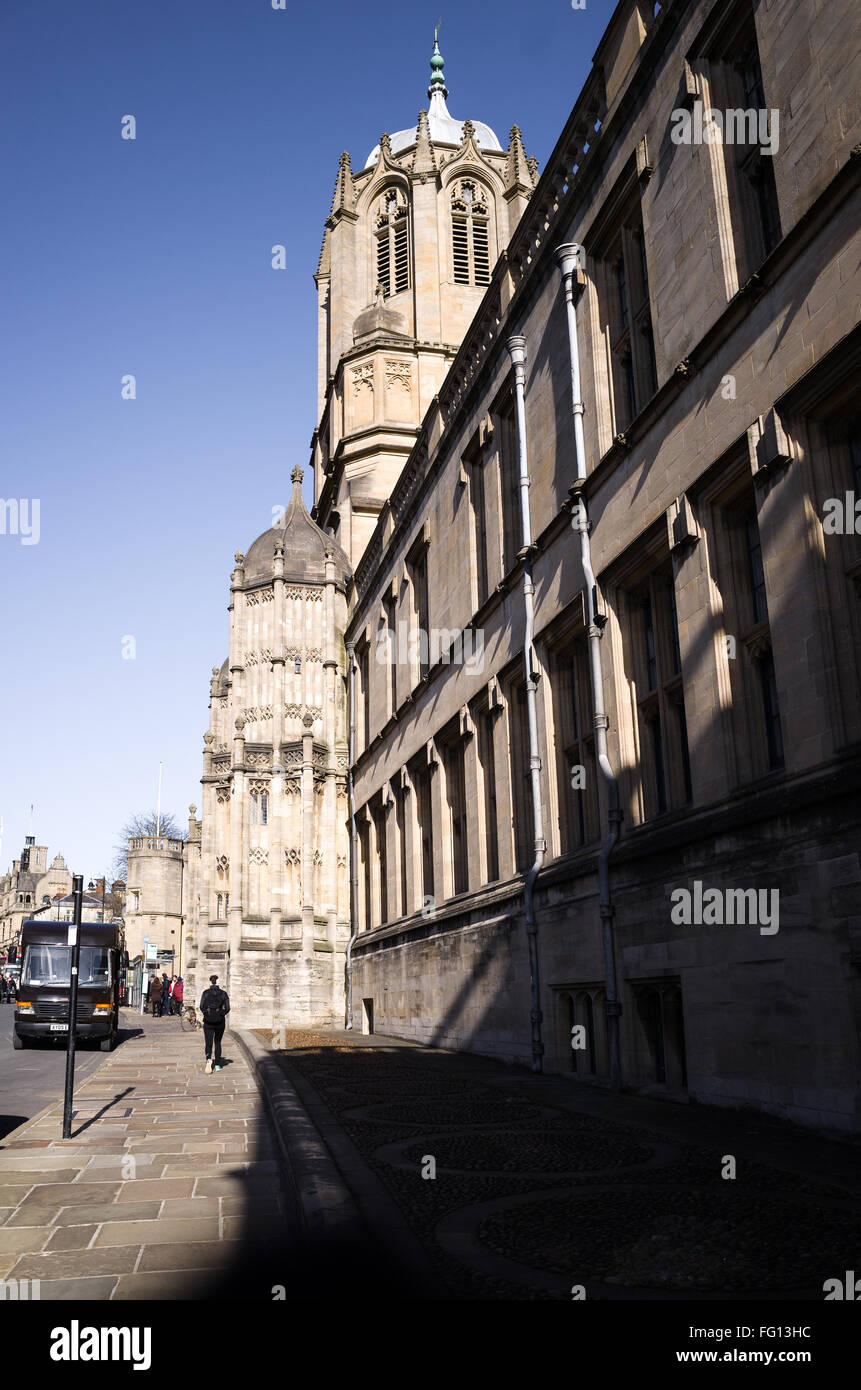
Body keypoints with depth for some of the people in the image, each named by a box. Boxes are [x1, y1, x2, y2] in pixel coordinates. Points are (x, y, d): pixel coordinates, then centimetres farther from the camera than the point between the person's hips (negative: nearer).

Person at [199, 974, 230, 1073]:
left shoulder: (205, 993, -2)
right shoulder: (223, 993, 0)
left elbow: (202, 1006, -9)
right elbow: (227, 1008, -5)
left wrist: (206, 1013, 8)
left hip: (208, 1021, -1)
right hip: (220, 1021, 1)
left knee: (208, 1043, 3)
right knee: (218, 1043, 17)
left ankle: (208, 1059, -26)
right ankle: (217, 1065, 17)